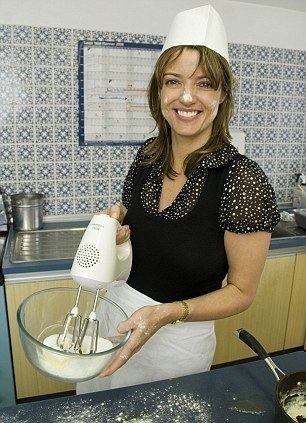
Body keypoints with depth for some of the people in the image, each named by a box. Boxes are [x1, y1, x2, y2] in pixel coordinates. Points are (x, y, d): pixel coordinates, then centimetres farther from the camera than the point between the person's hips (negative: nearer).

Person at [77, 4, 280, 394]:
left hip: (178, 339, -5)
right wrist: (116, 224, -14)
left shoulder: (243, 180, -24)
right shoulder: (147, 156, -7)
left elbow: (242, 290, -15)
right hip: (114, 316, 5)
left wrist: (166, 313, -29)